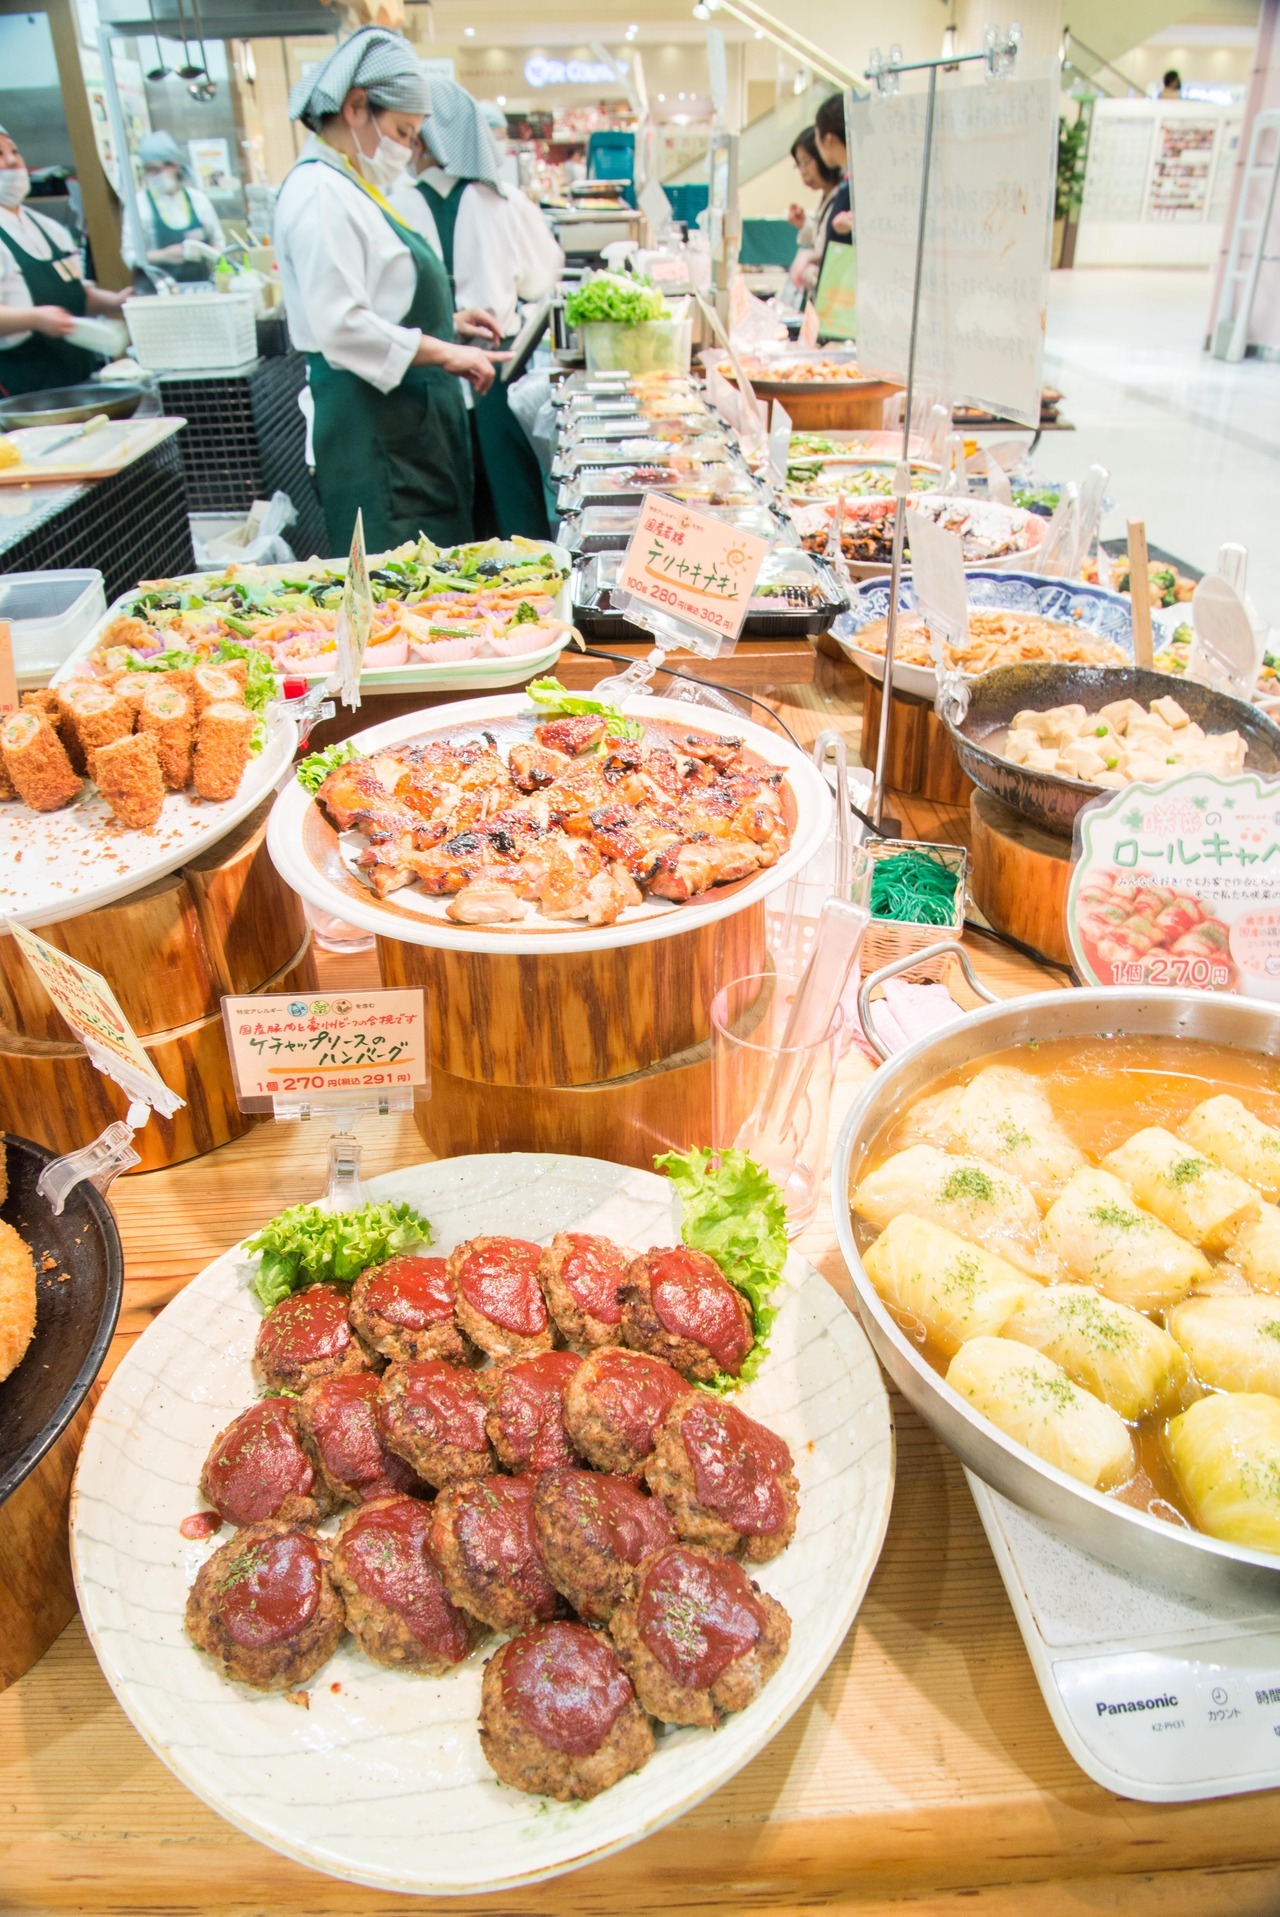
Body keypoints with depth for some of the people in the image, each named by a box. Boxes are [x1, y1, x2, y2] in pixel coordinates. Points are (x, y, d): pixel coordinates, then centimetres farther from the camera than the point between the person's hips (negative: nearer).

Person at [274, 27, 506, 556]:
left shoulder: (353, 187, 19)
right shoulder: (320, 193, -13)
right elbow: (342, 327, -22)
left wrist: (448, 323, 14)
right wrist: (445, 353, -18)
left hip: (412, 416, 10)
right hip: (371, 424, -10)